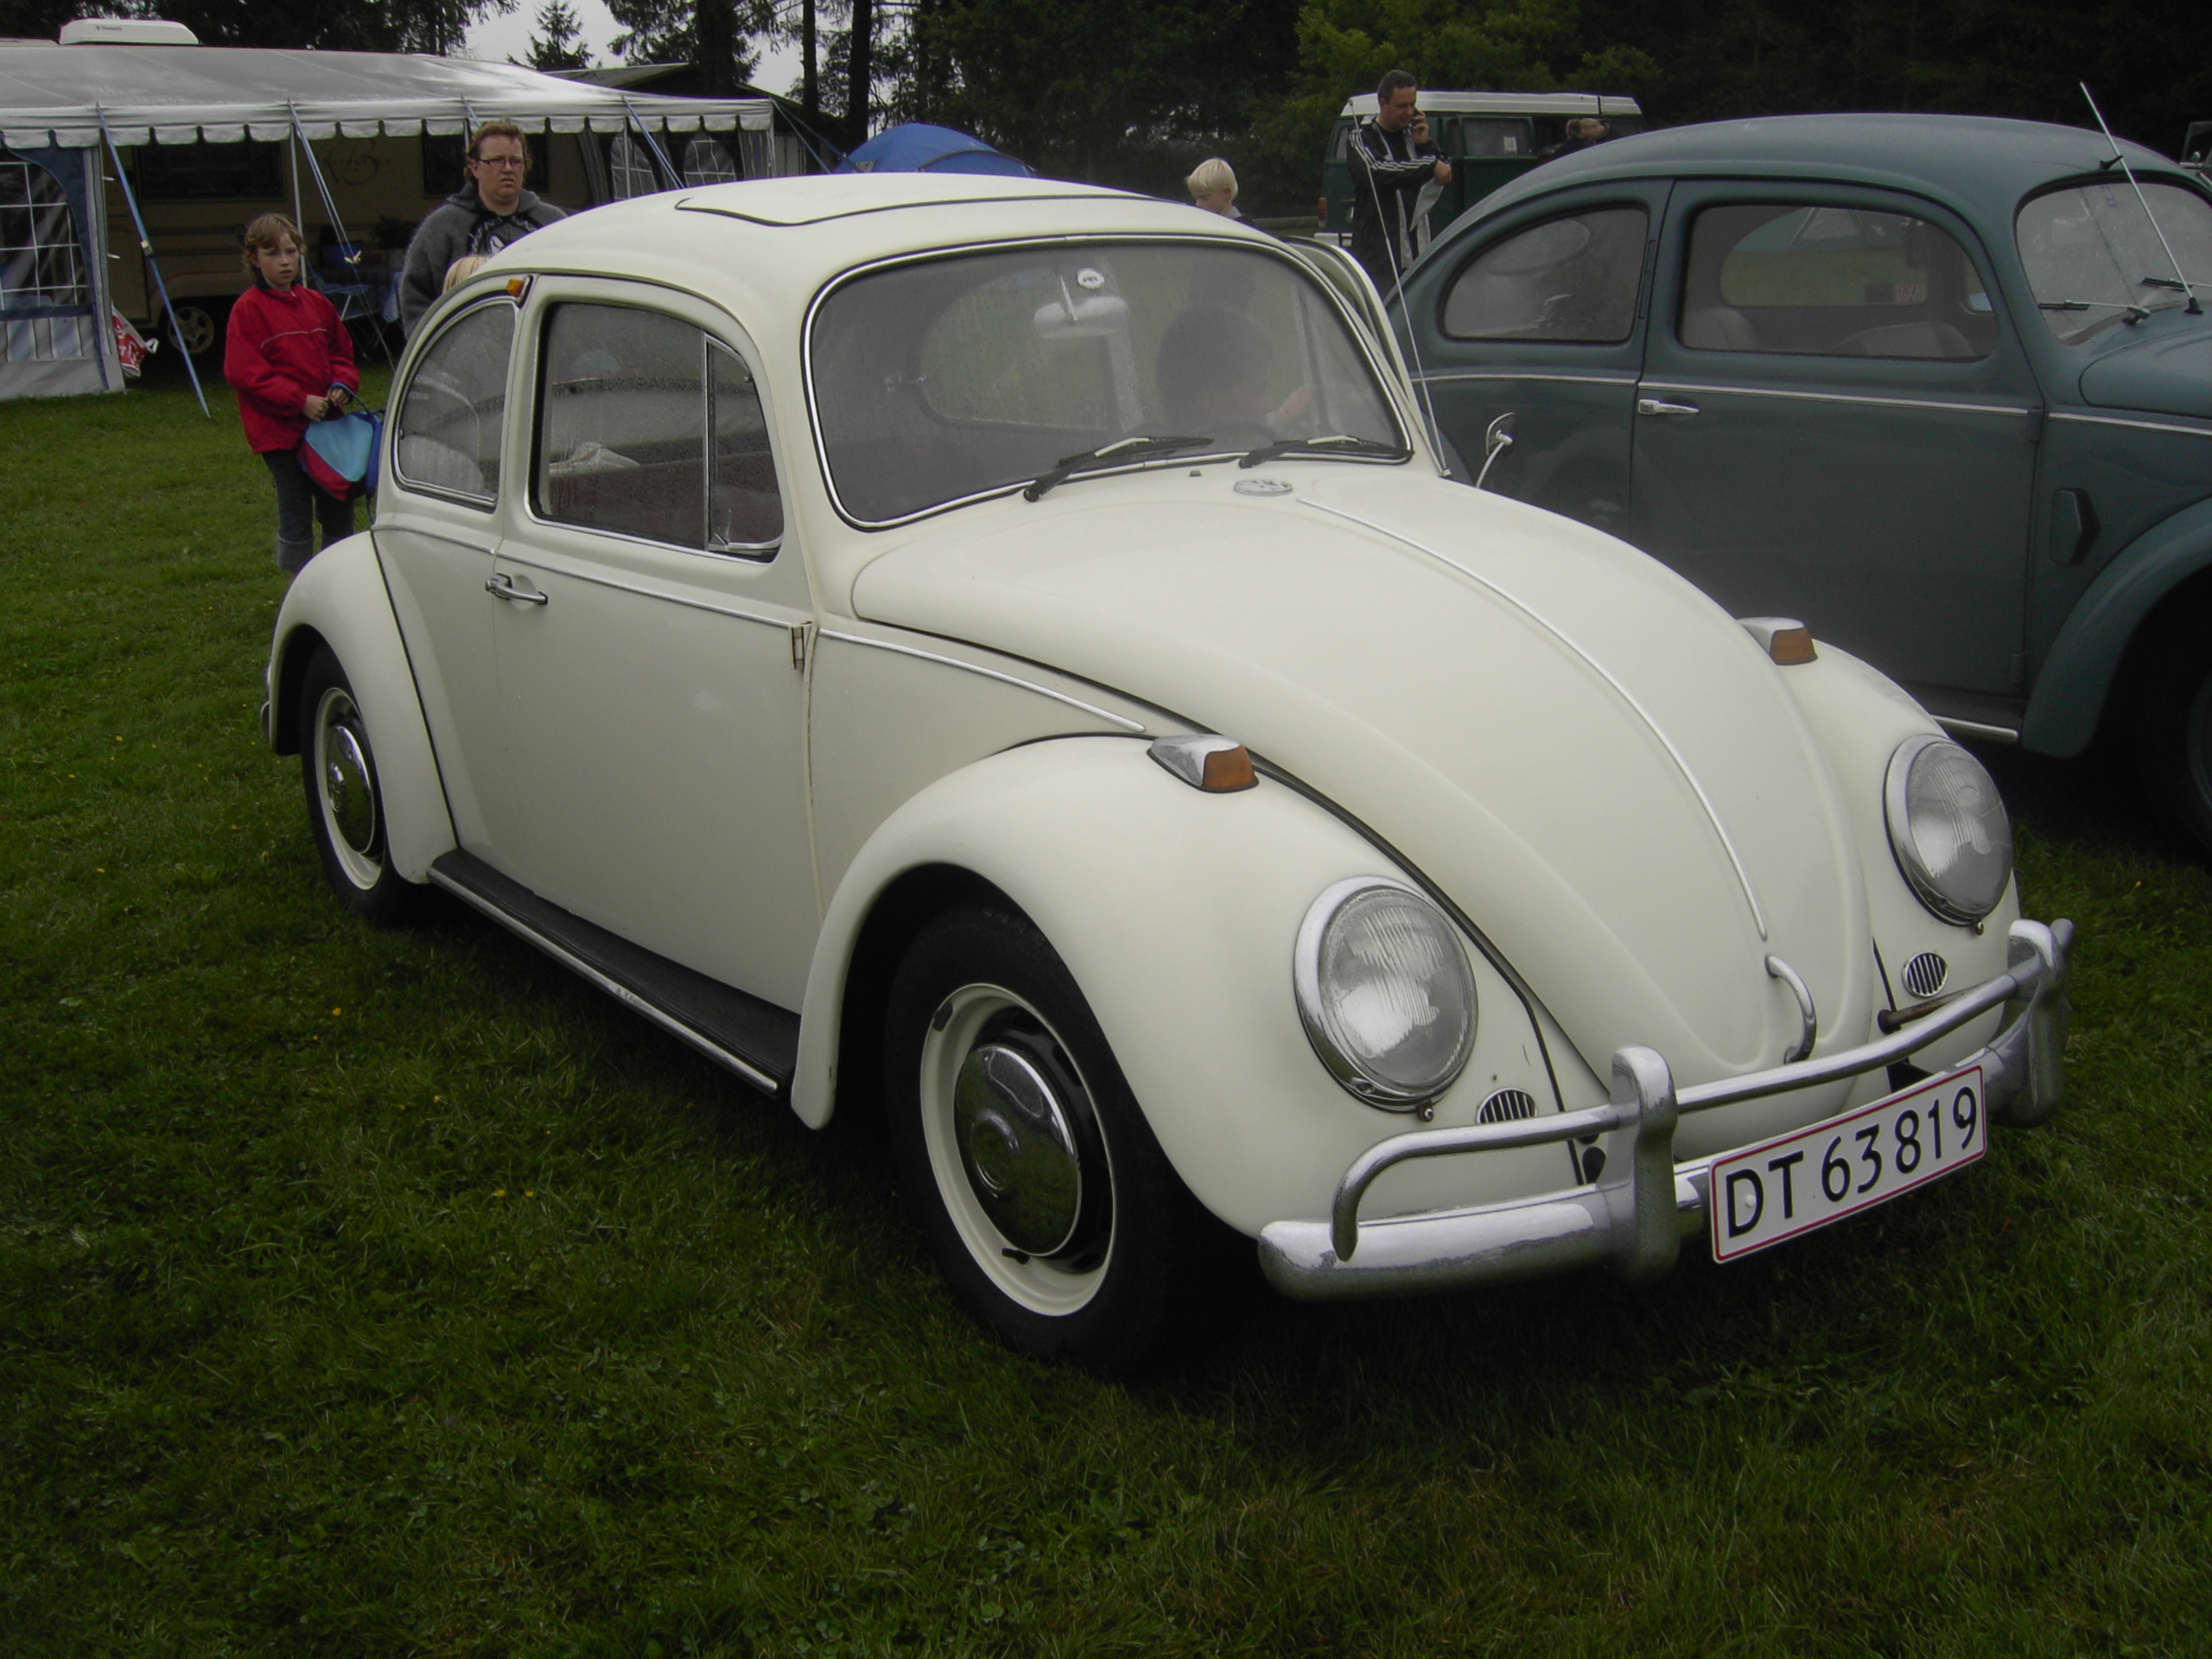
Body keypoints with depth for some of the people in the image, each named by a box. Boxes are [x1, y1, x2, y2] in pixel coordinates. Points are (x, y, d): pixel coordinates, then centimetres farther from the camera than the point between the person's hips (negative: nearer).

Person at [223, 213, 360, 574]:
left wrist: (343, 385, -4)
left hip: (327, 423, 5)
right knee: (296, 517, 0)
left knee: (339, 510, 11)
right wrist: (299, 401, -19)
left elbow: (341, 352, 18)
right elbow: (243, 372, -13)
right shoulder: (248, 309, -7)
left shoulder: (316, 303, 10)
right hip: (280, 430, -5)